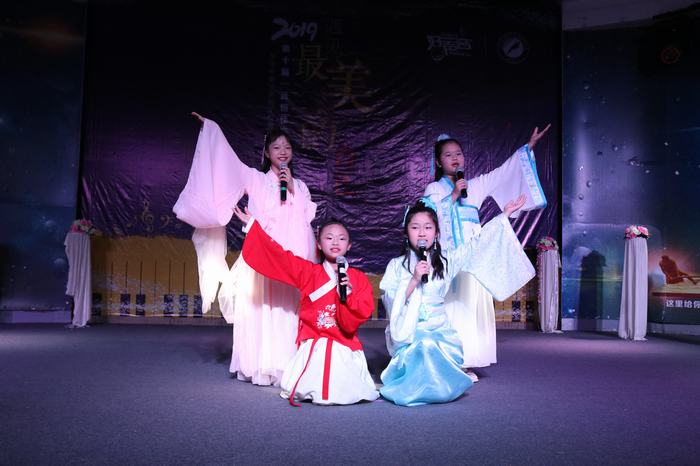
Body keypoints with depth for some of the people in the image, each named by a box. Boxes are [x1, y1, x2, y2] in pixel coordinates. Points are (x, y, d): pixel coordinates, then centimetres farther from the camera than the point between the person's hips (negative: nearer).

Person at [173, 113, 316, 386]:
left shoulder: (299, 185, 16)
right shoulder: (256, 179, 9)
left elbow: (308, 218, 5)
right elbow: (228, 159, 5)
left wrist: (291, 189, -3)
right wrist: (212, 127, 5)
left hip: (291, 258, 2)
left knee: (287, 311, 0)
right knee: (261, 310, -4)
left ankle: (284, 366, 6)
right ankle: (260, 367, 3)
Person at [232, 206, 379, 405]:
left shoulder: (359, 278, 4)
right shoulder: (308, 271, 5)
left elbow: (363, 313, -3)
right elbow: (277, 255, 4)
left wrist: (349, 295, -22)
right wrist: (252, 224, 6)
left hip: (344, 348, 0)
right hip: (313, 347, 0)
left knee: (349, 392, -17)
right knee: (297, 391, -14)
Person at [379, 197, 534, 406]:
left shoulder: (446, 260, 6)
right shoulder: (397, 265, 0)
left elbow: (477, 243, 7)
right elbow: (391, 302, -7)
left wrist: (505, 215, 9)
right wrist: (414, 280, -19)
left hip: (439, 328, 2)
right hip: (408, 330, -2)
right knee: (425, 346, -31)